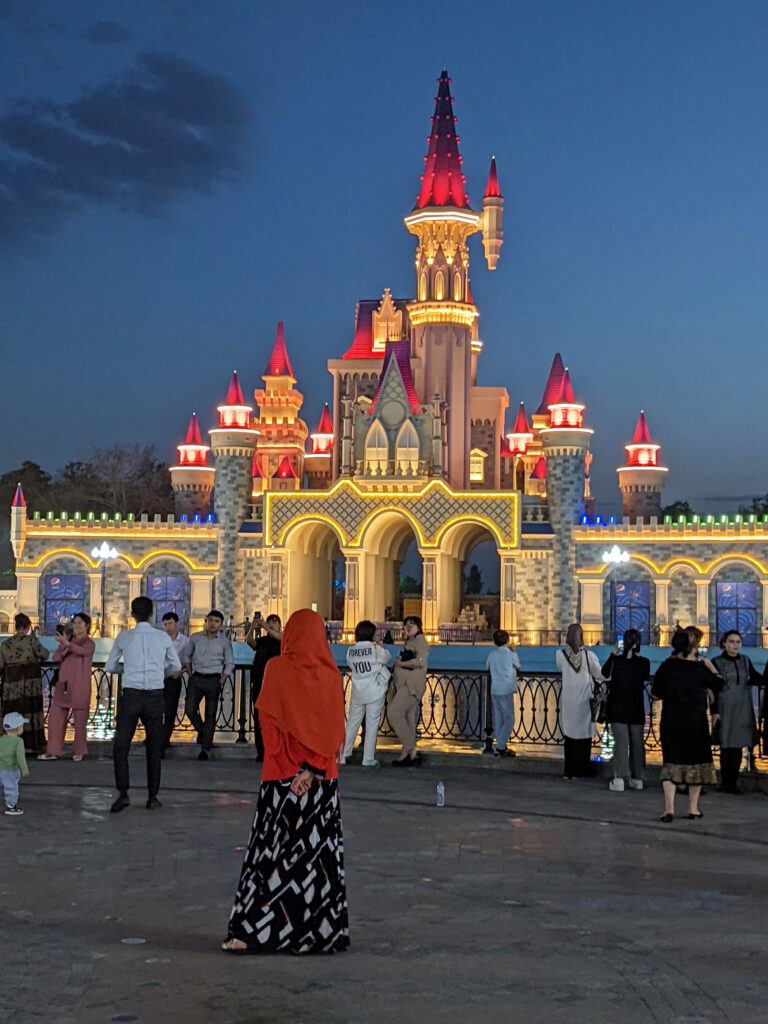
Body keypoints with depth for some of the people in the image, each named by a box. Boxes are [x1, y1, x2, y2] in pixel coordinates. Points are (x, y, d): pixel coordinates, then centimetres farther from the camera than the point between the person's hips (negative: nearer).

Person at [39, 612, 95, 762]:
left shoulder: (89, 643, -3)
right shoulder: (68, 639, 15)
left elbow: (83, 651, -25)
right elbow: (55, 656, 11)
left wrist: (67, 644, -42)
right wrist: (63, 652, -12)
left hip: (80, 685, -6)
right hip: (64, 682, 6)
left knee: (80, 719, 0)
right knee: (55, 716, 4)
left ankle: (79, 752, 12)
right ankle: (53, 752, 10)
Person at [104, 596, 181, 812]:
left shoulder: (124, 637, 1)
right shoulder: (163, 637, 3)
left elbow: (109, 667, 11)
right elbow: (176, 666, 15)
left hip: (131, 695, -1)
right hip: (155, 696, 1)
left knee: (121, 746, 4)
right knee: (154, 748, 12)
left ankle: (123, 793, -11)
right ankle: (152, 796, 13)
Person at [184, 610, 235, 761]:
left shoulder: (225, 642, 1)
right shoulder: (195, 638, 6)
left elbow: (230, 664, 4)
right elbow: (187, 656, 16)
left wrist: (221, 682, -4)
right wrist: (190, 675, 7)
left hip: (213, 680, -2)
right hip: (196, 679, 2)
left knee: (210, 714, -2)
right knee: (190, 710, -8)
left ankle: (206, 749, 1)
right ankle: (202, 731, 22)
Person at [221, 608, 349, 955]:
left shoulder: (277, 668, -4)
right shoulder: (331, 674, 1)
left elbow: (269, 723, -8)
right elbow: (336, 729, -4)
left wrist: (292, 768, -7)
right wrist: (312, 768, -9)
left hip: (283, 774, -2)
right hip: (325, 776, 2)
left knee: (272, 852, 2)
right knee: (320, 852, 6)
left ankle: (251, 931, 1)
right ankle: (325, 932, 8)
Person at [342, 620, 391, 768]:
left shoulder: (350, 650, -1)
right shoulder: (376, 649, -11)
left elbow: (351, 665, 8)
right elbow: (388, 659, 6)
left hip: (357, 692, 4)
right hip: (375, 691, -4)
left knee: (352, 722, 13)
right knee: (372, 724, 3)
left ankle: (342, 755, 16)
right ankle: (368, 759, 4)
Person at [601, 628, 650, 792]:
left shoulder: (616, 661, -9)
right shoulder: (644, 662, -9)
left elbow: (605, 673, 10)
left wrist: (613, 655, 16)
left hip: (617, 708, -1)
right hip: (636, 709, 1)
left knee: (621, 742, -1)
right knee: (637, 743, 12)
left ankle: (619, 779, -10)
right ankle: (637, 779, 17)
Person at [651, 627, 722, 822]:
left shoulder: (666, 666, -1)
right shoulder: (700, 668, -10)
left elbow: (656, 693, 7)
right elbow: (718, 684, 6)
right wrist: (709, 665, 16)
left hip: (670, 720, 2)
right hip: (695, 720, -2)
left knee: (671, 762, 6)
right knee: (697, 761, 13)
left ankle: (669, 808, -6)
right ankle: (693, 807, 19)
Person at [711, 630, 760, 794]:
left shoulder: (745, 661, 10)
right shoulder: (717, 662, -2)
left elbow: (757, 679, 19)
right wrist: (714, 712, -8)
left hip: (743, 710, 4)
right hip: (725, 710, -4)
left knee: (738, 746, 4)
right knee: (727, 747, -3)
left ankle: (733, 782, 12)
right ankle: (726, 783, 6)